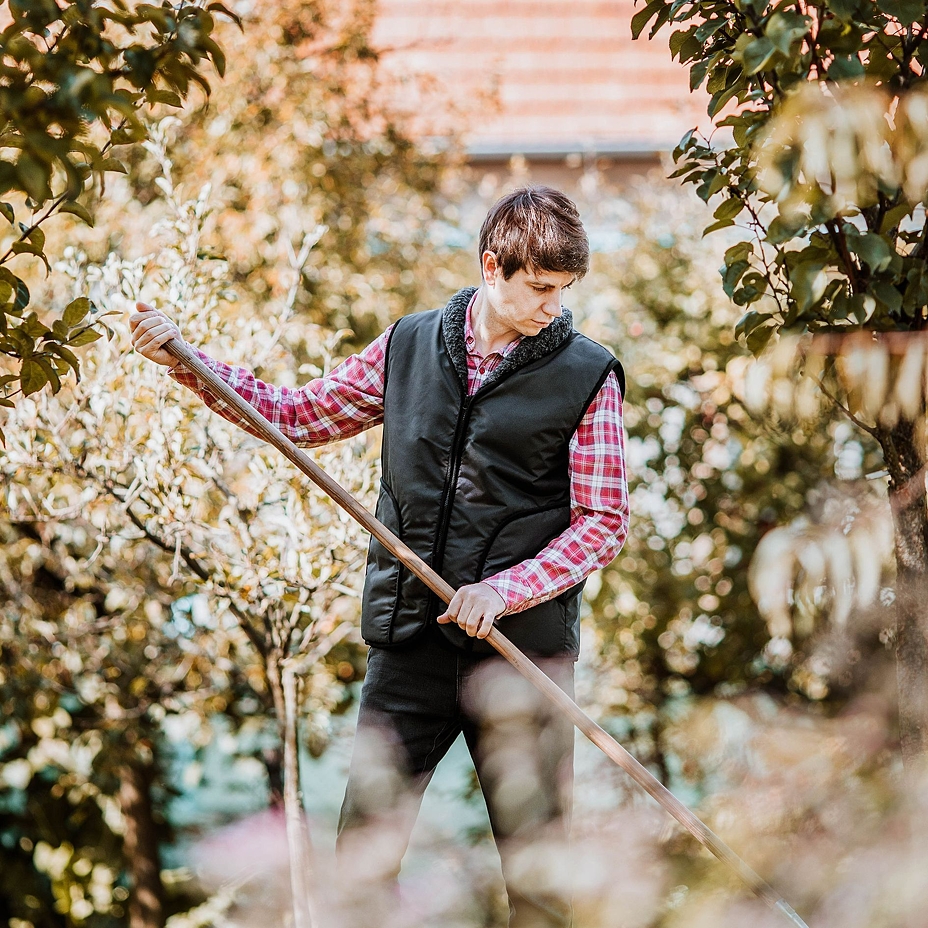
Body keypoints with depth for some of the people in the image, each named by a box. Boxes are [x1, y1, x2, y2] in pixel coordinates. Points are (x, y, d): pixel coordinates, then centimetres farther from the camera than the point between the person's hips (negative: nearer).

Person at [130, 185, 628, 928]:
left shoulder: (586, 376, -3)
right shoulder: (409, 346, 8)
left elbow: (602, 522, -3)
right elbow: (297, 416, 18)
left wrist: (506, 590, -16)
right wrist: (184, 359, 10)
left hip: (524, 643, -3)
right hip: (410, 641, 3)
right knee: (364, 847, 4)